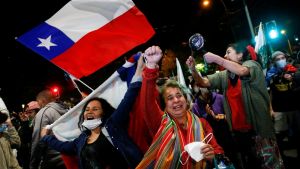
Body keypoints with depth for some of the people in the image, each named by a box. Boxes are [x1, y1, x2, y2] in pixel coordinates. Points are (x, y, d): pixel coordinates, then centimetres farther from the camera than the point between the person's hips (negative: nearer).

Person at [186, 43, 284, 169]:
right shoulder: (223, 75, 8)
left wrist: (215, 58, -25)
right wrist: (193, 69, -14)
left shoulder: (251, 64, -6)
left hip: (259, 129, -5)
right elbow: (203, 83, 2)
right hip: (237, 131, 6)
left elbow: (242, 71, -29)